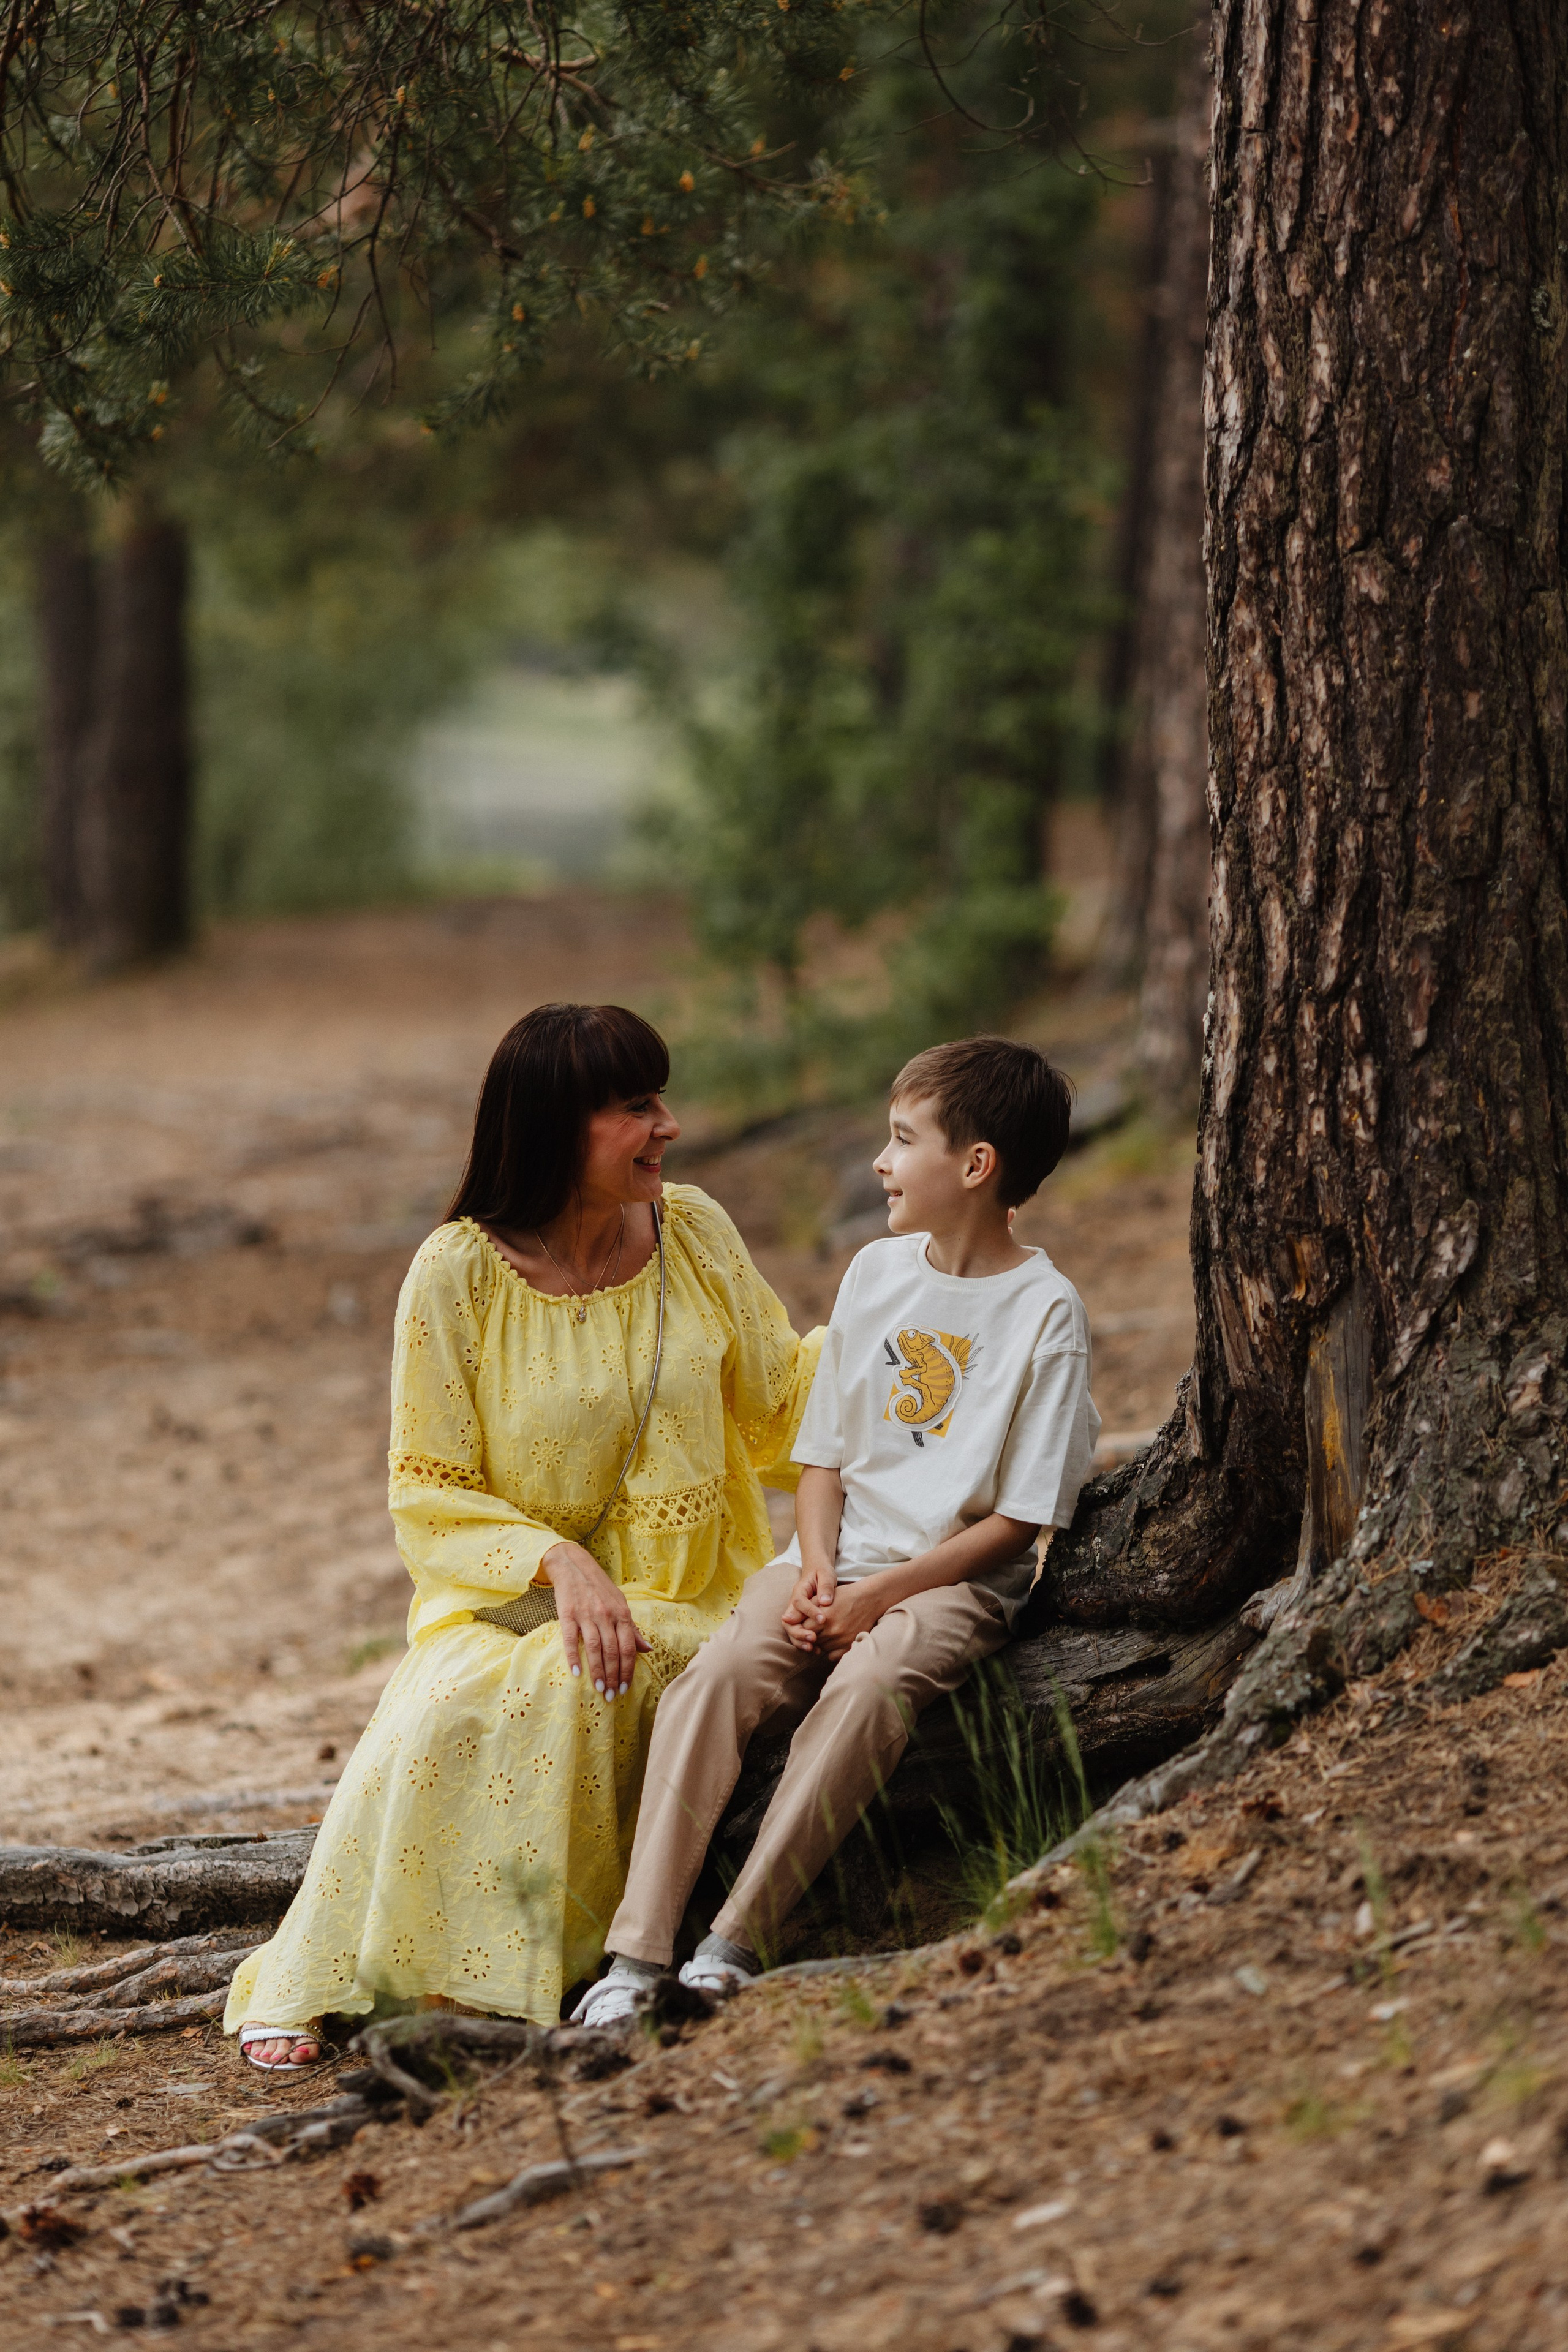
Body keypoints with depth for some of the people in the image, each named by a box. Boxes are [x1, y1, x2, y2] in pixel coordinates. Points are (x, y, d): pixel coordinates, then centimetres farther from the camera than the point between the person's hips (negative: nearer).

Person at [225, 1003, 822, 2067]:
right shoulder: (459, 1275, -7)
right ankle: (310, 1988, -24)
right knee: (451, 1703, -33)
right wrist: (557, 1560, -22)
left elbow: (778, 1409, 14)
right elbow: (430, 1497, -6)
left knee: (559, 1691, -33)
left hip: (680, 1608, 1)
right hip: (508, 1598, -1)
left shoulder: (692, 1233, 3)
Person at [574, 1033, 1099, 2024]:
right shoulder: (877, 1272, 12)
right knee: (721, 1669, -27)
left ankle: (736, 1945, -35)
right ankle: (636, 1951, -34)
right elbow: (824, 1453, 14)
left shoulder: (1045, 1312, -6)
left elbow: (1021, 1519, -9)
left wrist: (877, 1596, -15)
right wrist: (818, 1571, -6)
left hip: (954, 1581, -4)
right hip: (838, 1565, 4)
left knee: (870, 1684, -37)